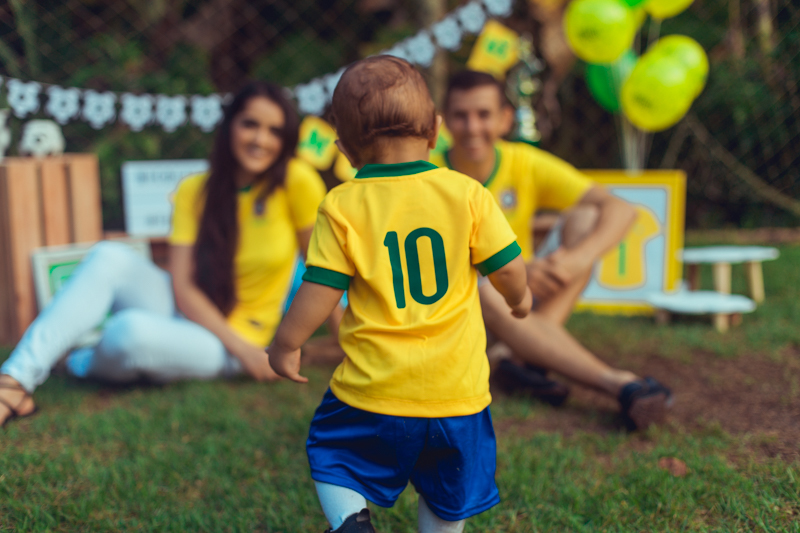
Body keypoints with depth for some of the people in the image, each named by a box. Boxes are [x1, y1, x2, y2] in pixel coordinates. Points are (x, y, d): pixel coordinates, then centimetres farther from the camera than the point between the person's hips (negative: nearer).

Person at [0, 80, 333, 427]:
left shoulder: (295, 181, -13)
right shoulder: (195, 191, -3)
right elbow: (182, 287, -9)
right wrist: (242, 347, -21)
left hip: (225, 349, -3)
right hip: (186, 312, 4)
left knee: (130, 330, -33)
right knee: (110, 257, -24)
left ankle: (88, 364, 4)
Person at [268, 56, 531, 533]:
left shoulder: (342, 207, -8)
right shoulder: (467, 193, -5)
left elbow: (320, 291, -7)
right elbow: (510, 269, -2)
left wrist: (285, 346, 9)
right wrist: (519, 298, 21)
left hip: (374, 390, -1)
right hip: (457, 388, 2)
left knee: (331, 457, 22)